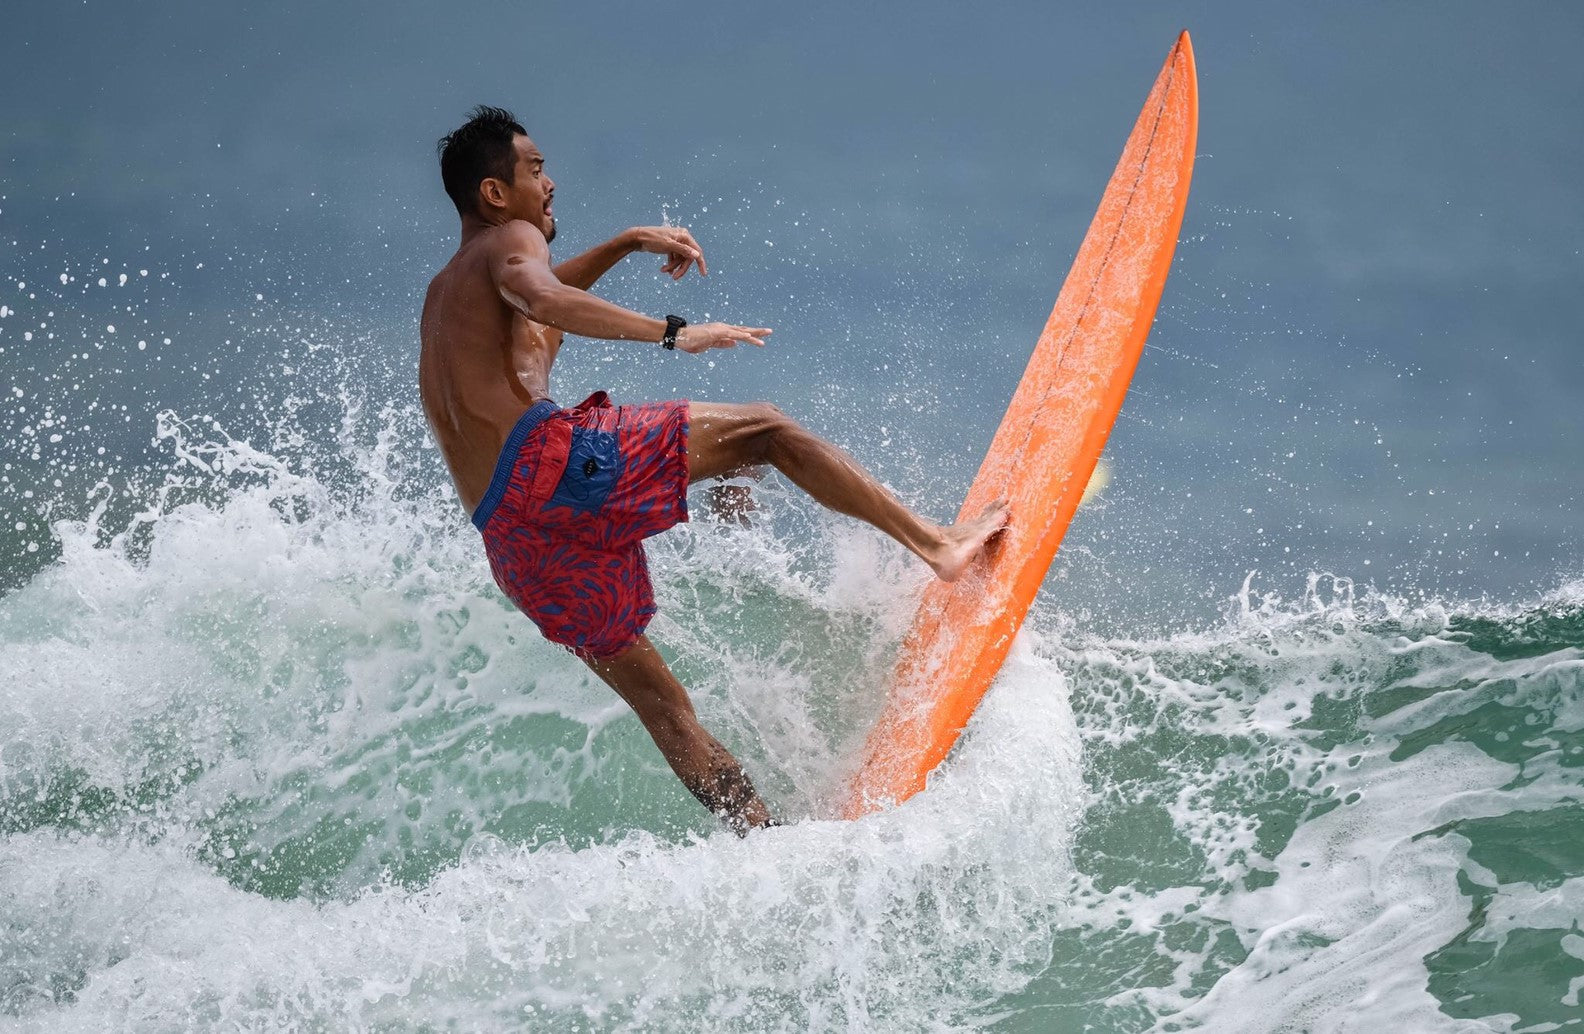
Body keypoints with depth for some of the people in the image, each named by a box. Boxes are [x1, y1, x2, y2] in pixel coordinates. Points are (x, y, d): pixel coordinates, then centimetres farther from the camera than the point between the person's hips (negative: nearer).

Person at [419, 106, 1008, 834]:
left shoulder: (444, 294, 33)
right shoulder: (508, 241, 7)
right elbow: (538, 297, -17)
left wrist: (628, 244, 49)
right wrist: (672, 334, -22)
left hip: (509, 542, 8)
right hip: (547, 458, -8)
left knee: (661, 705, 9)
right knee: (764, 430, 0)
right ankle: (936, 543, -5)